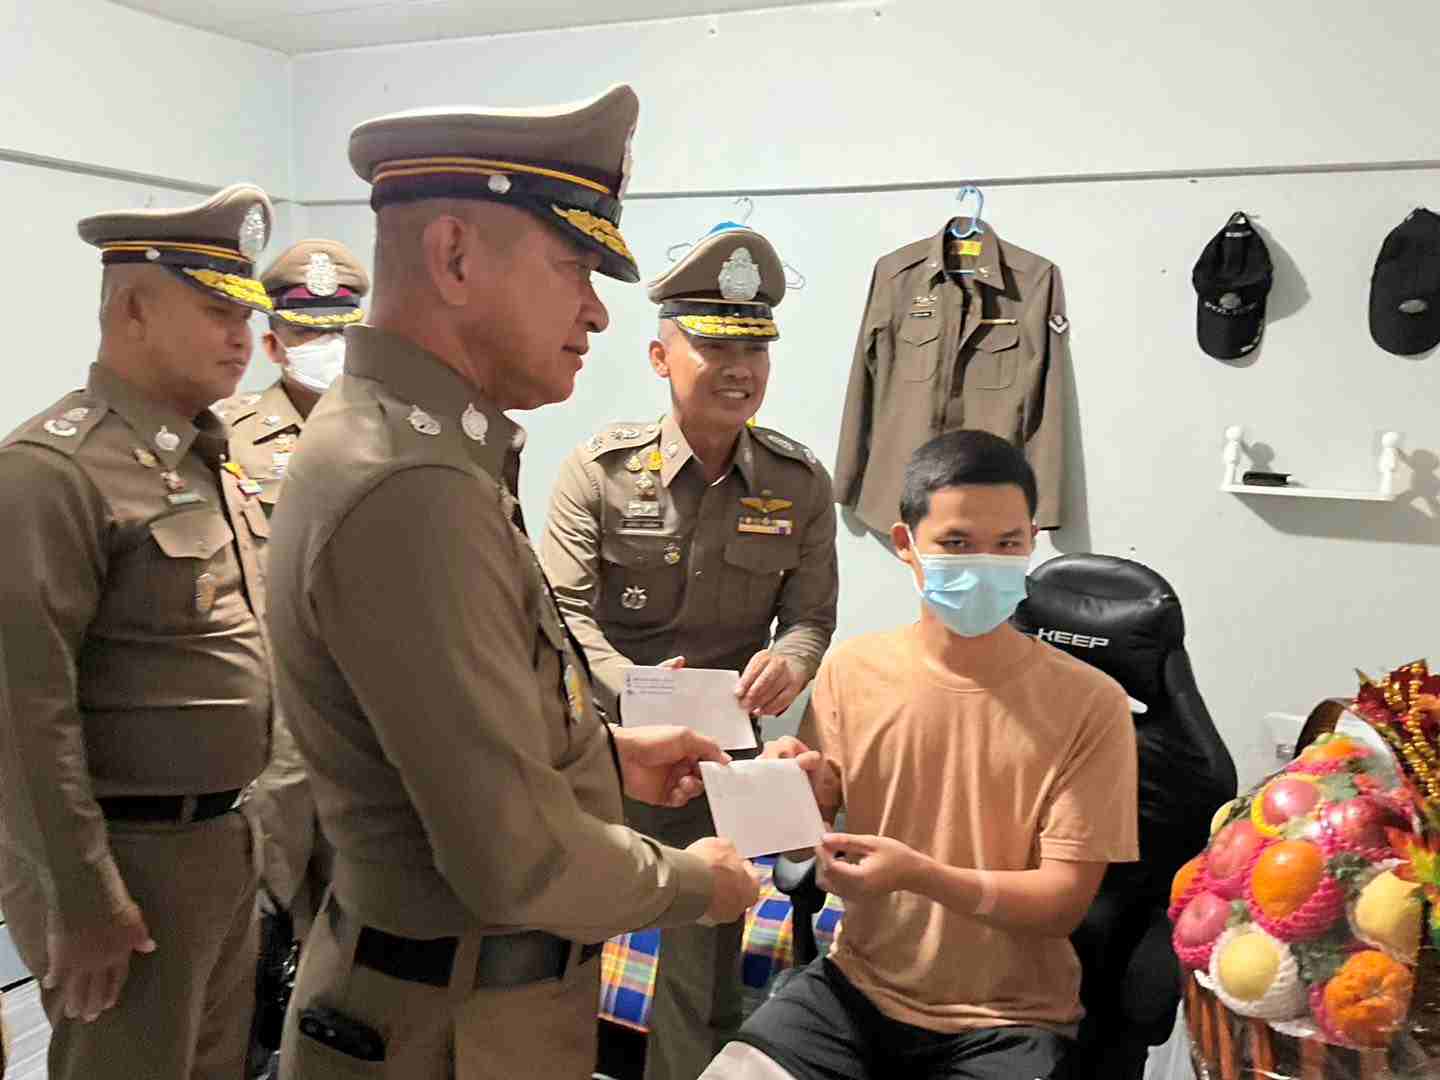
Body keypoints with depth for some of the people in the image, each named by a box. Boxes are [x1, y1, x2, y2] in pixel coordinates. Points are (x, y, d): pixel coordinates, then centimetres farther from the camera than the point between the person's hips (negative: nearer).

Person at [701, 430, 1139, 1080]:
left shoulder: (1089, 704, -11)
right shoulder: (850, 671, -3)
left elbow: (1064, 902, -10)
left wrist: (918, 874, -26)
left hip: (1009, 1019, -1)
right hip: (858, 985, 2)